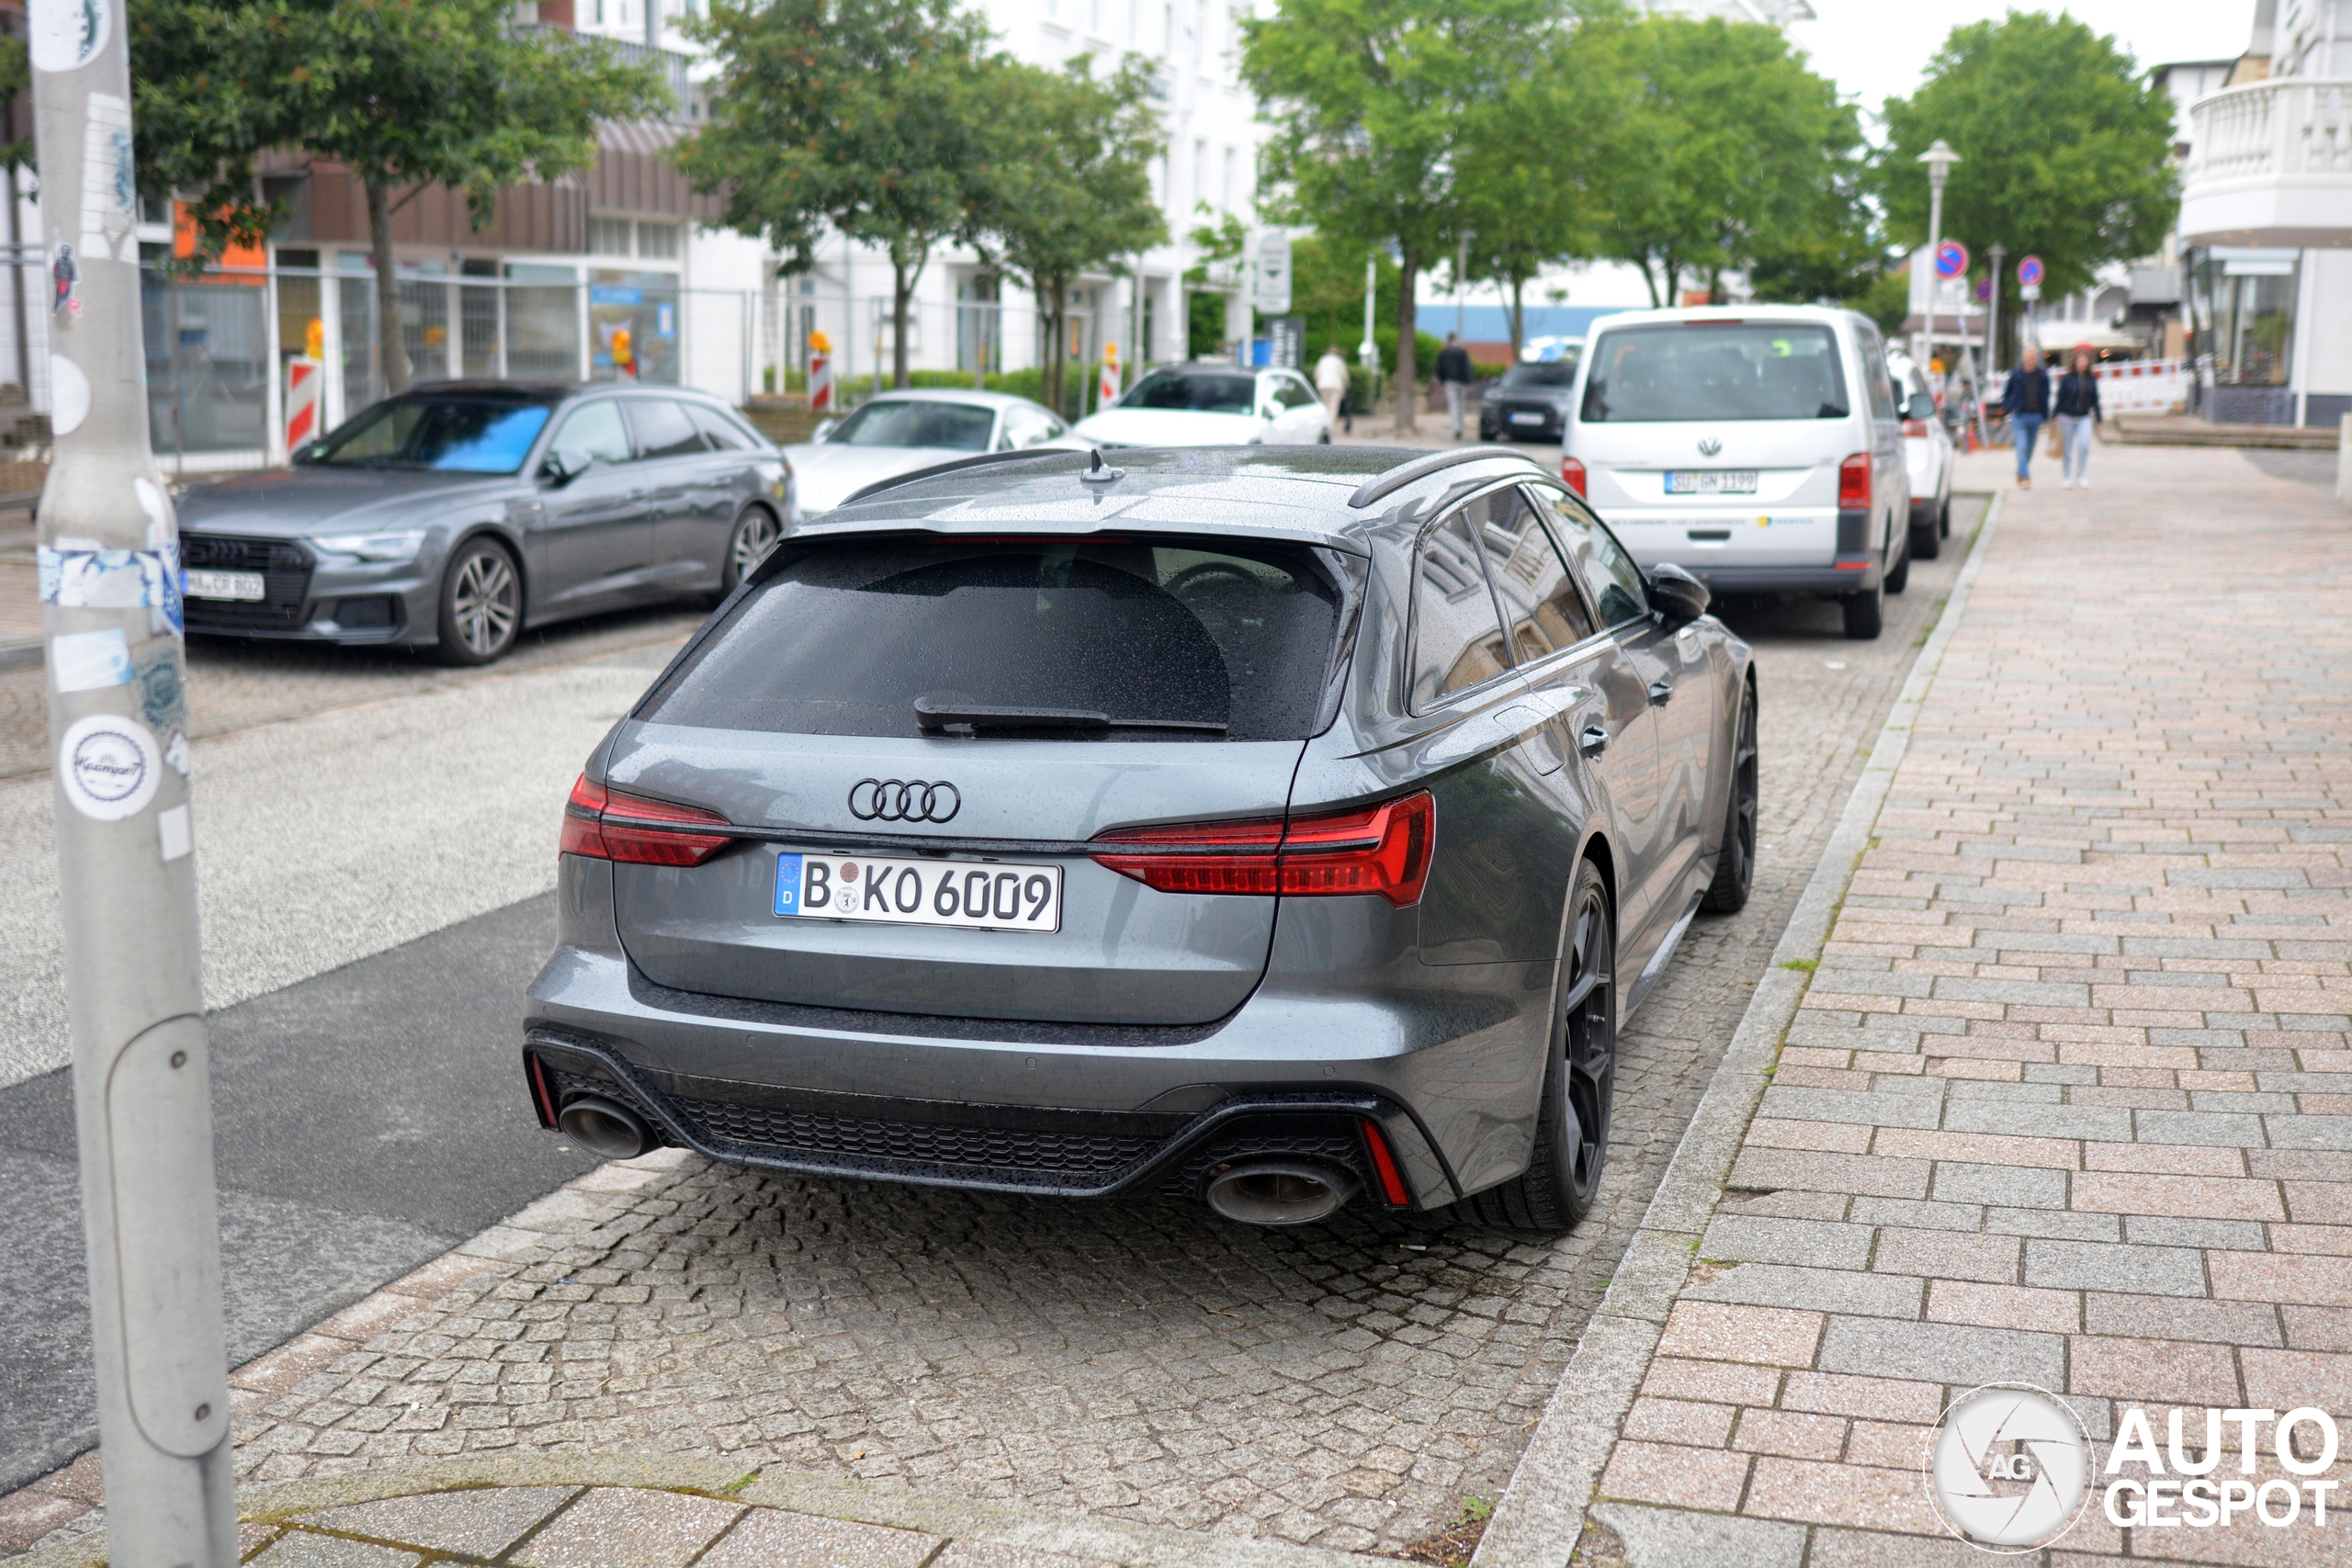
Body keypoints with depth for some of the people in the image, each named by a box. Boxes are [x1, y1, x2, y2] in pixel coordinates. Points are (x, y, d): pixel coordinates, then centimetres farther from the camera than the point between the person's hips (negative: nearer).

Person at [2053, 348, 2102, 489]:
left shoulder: (2091, 379, 2)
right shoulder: (2066, 379, -5)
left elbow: (2095, 400, 7)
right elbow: (2060, 399, -2)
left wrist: (2098, 420, 8)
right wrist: (2056, 419, -5)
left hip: (2085, 418, 1)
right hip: (2067, 418, -1)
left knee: (2084, 444, -19)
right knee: (2069, 450, 6)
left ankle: (2081, 475, -6)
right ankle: (2067, 477, 21)